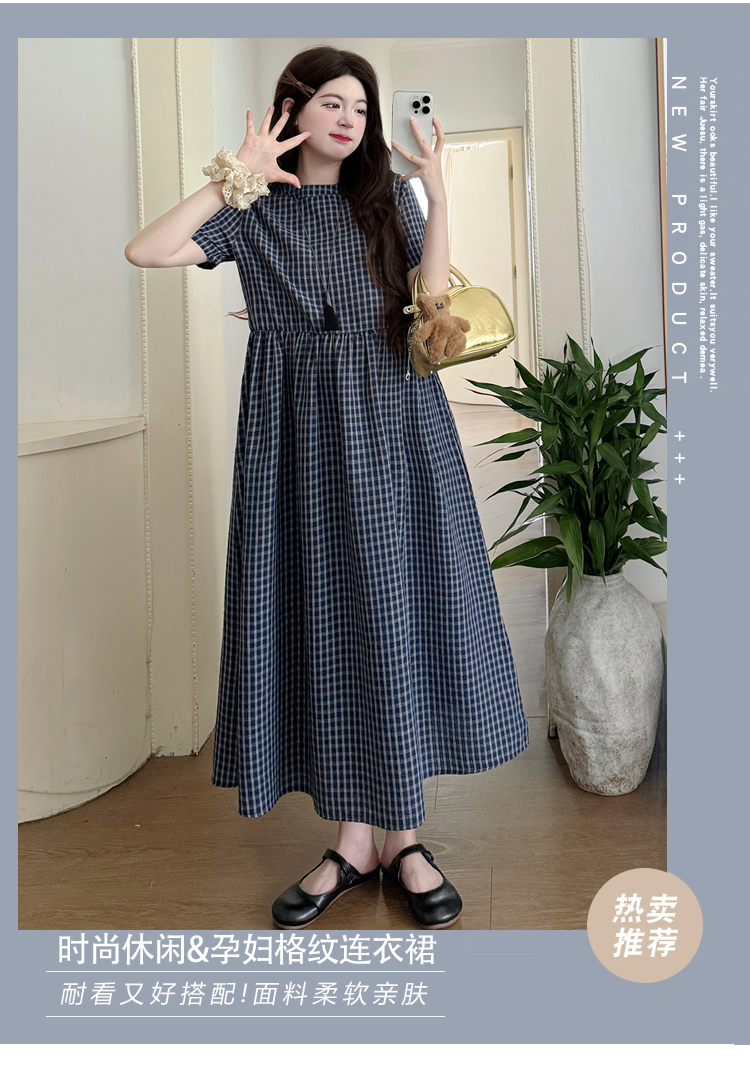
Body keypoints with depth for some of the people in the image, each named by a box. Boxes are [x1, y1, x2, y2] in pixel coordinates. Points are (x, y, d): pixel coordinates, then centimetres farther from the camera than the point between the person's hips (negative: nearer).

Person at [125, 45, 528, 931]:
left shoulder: (389, 198, 12)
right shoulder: (254, 212, 8)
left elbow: (435, 299, -2)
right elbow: (144, 252, -8)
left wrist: (437, 195, -6)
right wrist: (235, 180, -7)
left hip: (393, 428, 1)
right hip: (300, 437, -1)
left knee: (399, 615, 0)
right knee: (324, 621, 0)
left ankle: (404, 834, 12)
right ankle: (354, 839, 12)